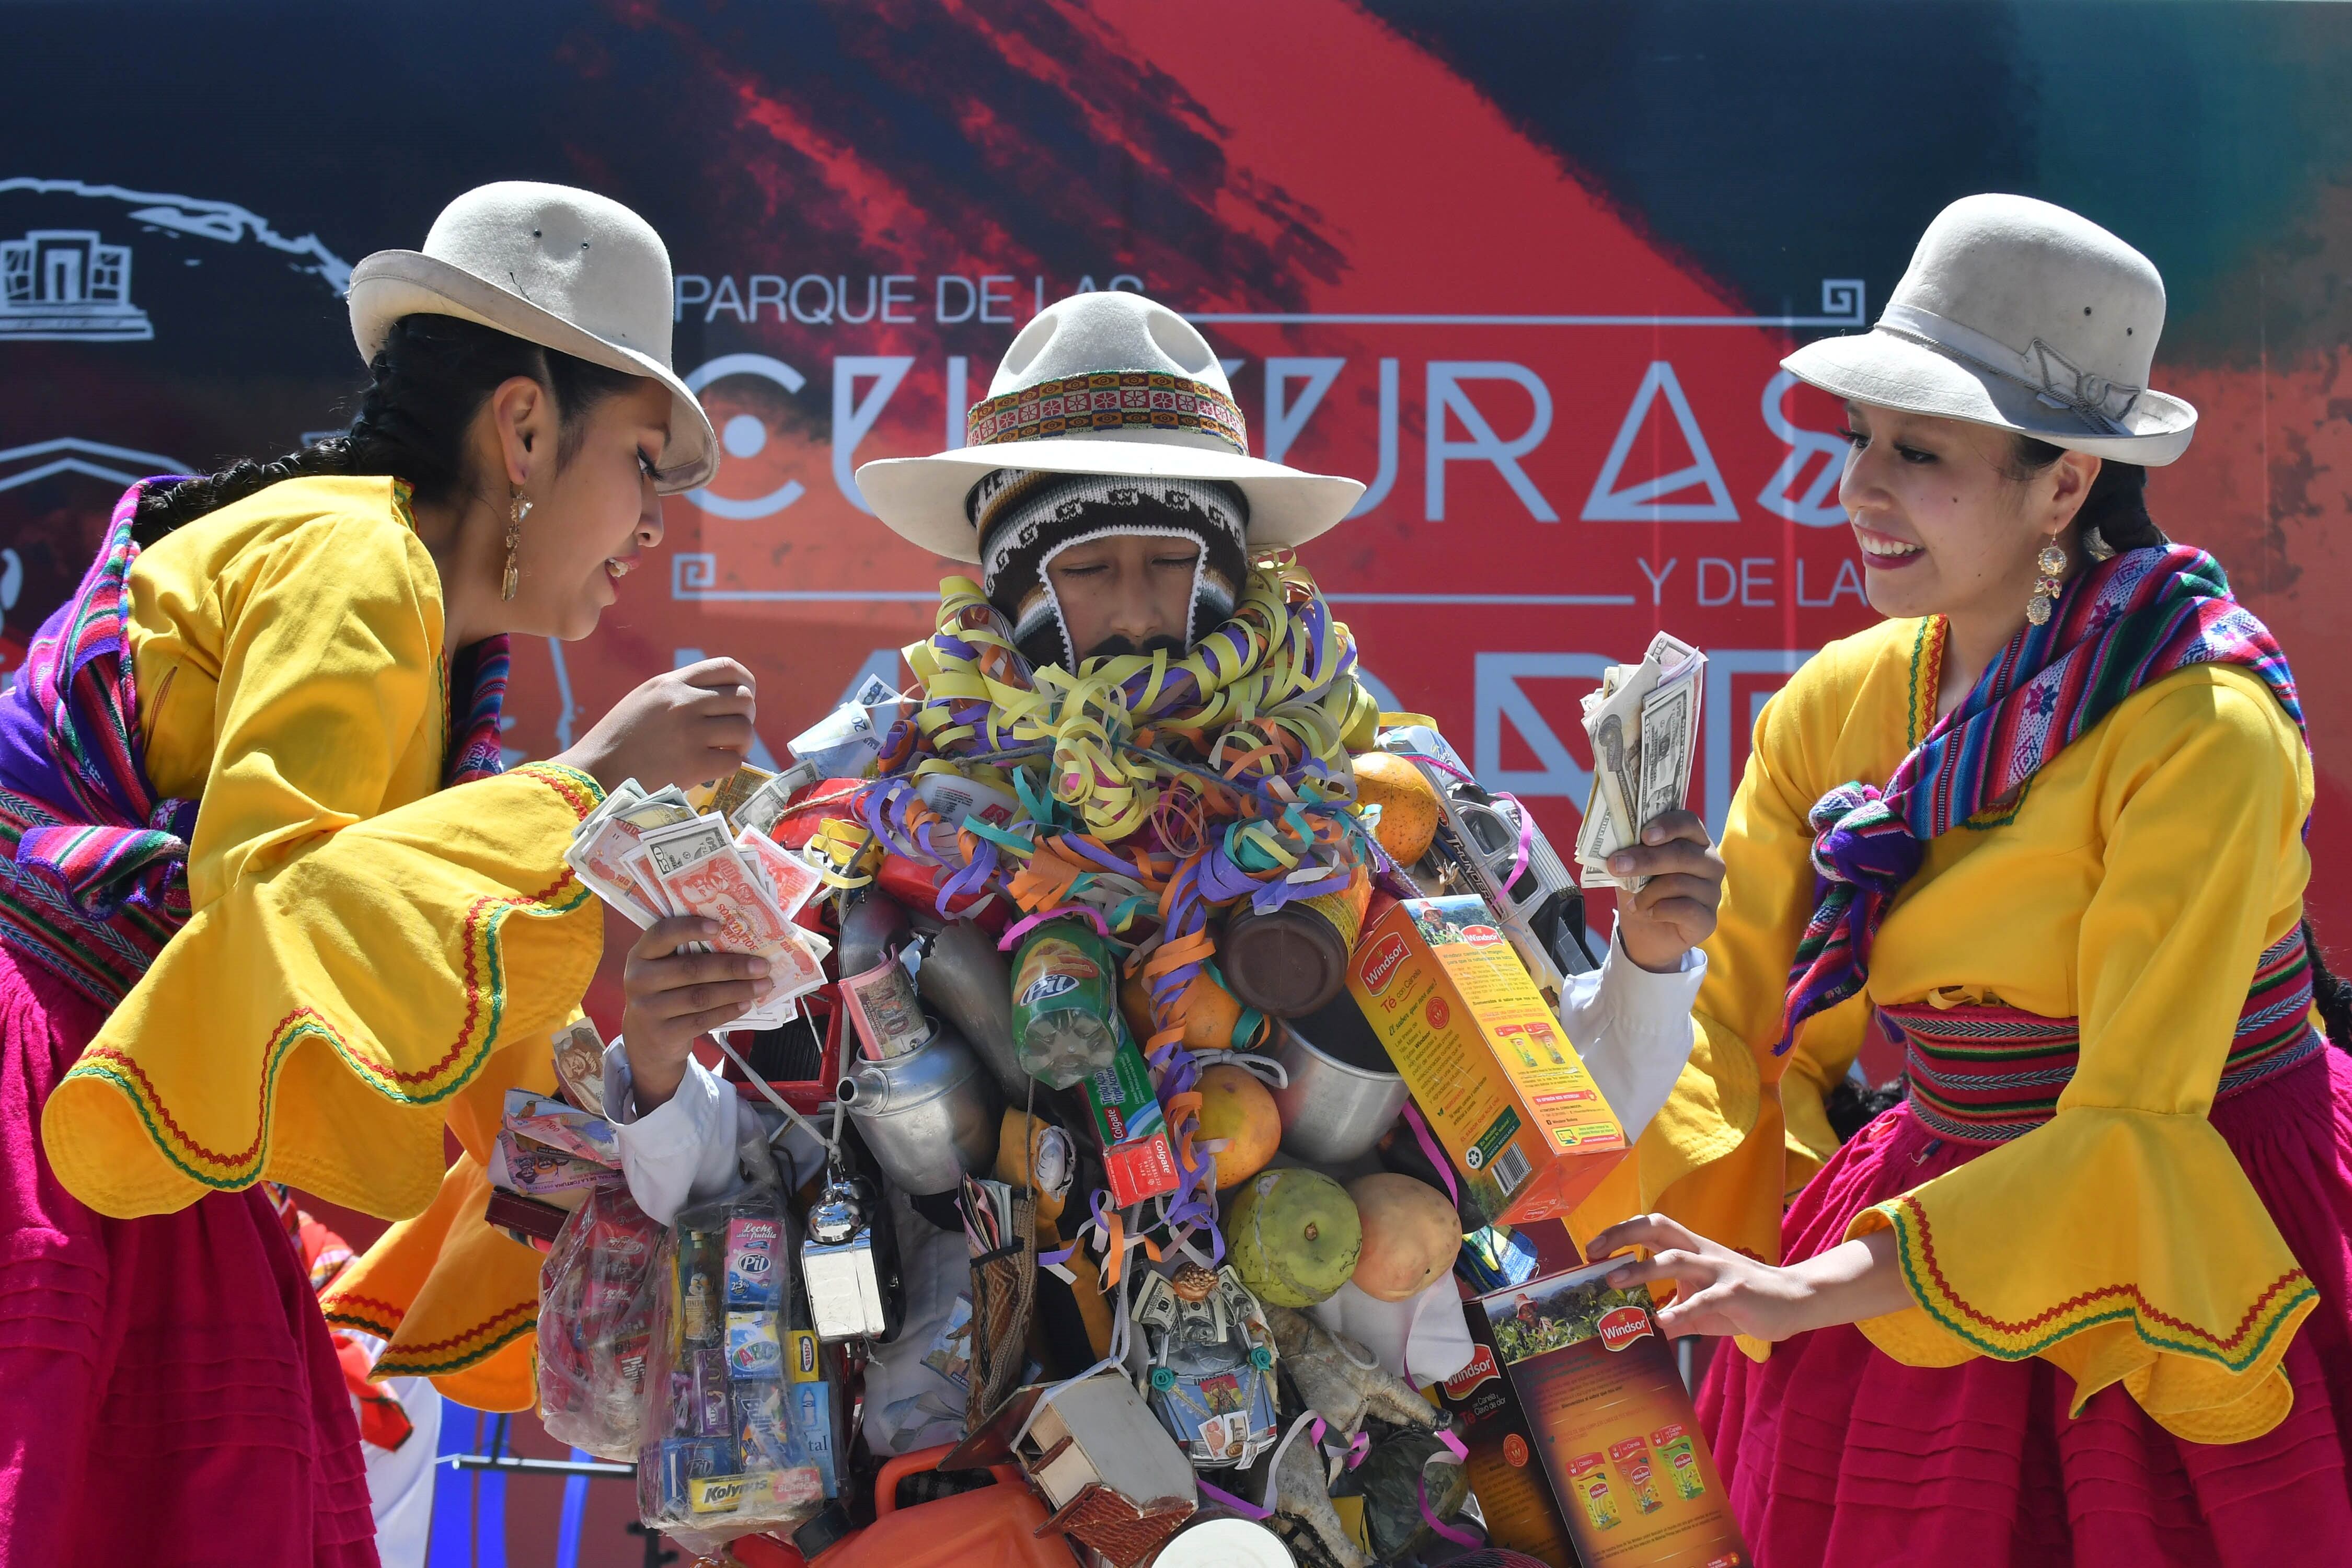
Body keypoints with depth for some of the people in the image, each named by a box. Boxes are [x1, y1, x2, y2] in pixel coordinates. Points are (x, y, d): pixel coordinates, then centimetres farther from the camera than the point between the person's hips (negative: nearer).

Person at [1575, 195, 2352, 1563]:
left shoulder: (2201, 730, -21)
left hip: (2199, 1273, -5)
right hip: (1951, 1239, 5)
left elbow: (2132, 1125, -25)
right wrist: (1599, 1237, -21)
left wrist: (1810, 1292, -33)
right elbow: (1731, 1041, 0)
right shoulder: (1832, 712, -1)